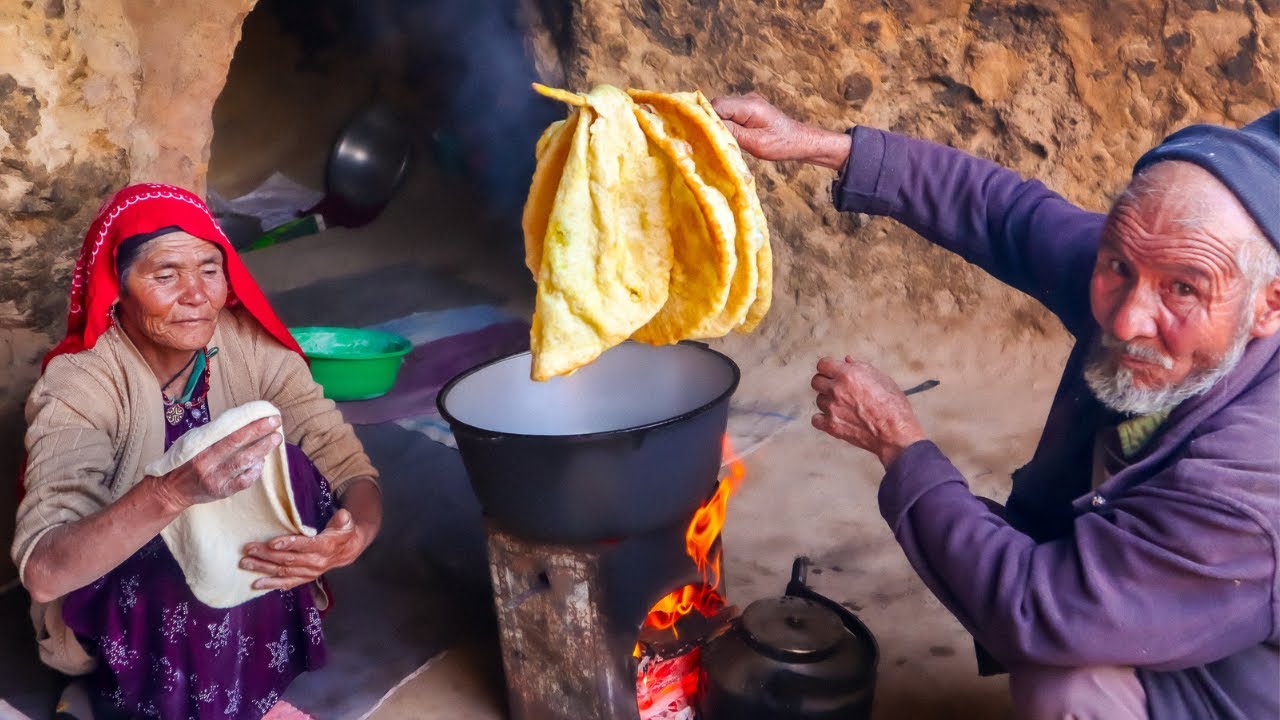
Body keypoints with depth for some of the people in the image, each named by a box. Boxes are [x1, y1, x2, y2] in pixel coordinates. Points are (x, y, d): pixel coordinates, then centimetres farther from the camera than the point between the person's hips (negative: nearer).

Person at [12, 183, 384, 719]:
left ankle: (252, 675, -7)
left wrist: (353, 537, -40)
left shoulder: (250, 346, -13)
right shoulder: (81, 382, -22)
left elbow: (350, 467, -16)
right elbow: (43, 572, -34)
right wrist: (174, 491, -51)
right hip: (111, 601, -3)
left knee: (288, 469, -22)